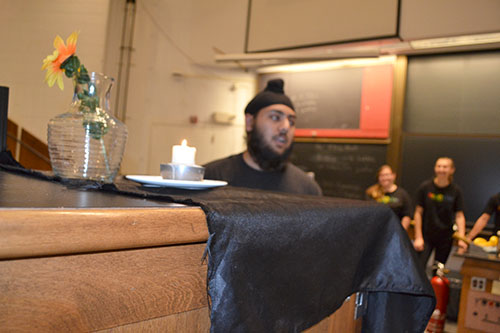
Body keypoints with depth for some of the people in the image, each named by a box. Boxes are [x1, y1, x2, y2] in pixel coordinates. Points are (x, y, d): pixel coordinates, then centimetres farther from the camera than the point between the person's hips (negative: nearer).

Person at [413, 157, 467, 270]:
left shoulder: (456, 191, -4)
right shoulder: (425, 187, -7)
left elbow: (459, 216, -3)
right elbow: (418, 213, -4)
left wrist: (461, 238, -14)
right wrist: (418, 237, -6)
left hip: (445, 238, 1)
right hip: (426, 236, -1)